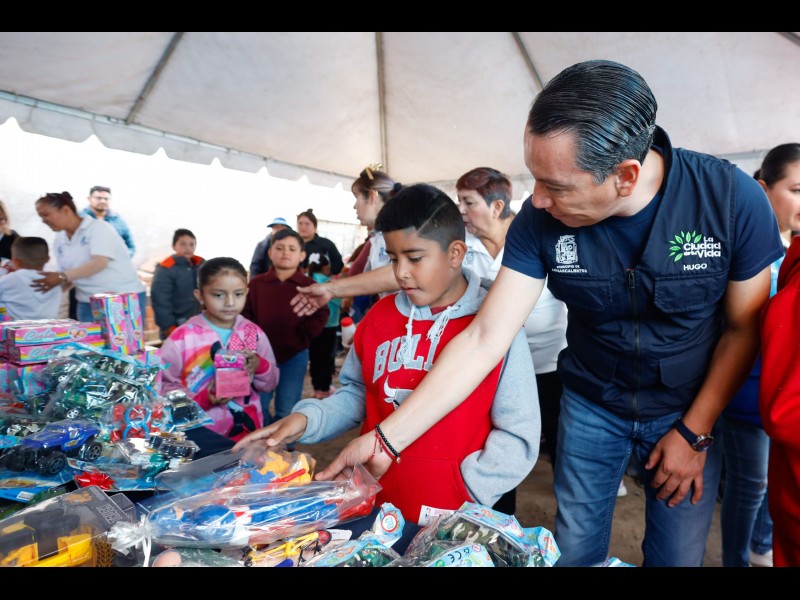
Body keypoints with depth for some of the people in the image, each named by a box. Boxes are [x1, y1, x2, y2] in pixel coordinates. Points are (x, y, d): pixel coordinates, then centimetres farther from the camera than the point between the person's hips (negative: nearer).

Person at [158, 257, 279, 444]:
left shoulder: (254, 333, -2)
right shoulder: (182, 337, -11)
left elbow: (270, 384, 4)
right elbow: (162, 387, -9)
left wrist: (260, 366, -16)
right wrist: (203, 398, -22)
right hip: (200, 435, -2)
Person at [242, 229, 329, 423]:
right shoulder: (256, 283, 3)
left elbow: (319, 318, -5)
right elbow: (245, 316, 2)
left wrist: (299, 337, -14)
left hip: (295, 356, -1)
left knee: (287, 412, 8)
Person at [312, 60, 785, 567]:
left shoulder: (733, 199, -23)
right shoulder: (541, 219, -22)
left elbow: (745, 328, -9)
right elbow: (484, 339, -22)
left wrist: (695, 432, -9)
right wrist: (387, 438, -25)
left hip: (688, 411, 0)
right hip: (591, 406, 1)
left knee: (678, 555, 13)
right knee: (574, 550, 11)